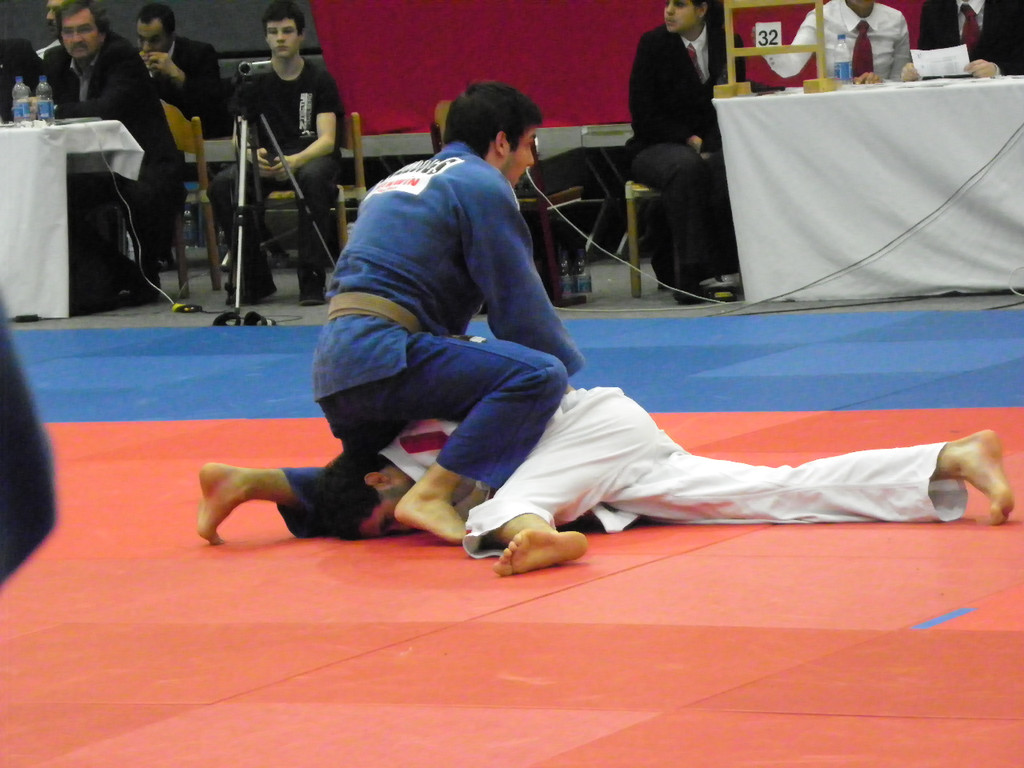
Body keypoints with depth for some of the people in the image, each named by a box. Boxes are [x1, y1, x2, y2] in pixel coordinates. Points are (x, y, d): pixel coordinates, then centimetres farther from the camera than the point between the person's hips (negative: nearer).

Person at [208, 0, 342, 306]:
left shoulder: (319, 80, 1)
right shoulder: (256, 83, 9)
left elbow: (327, 140, -10)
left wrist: (295, 161, -32)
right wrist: (253, 155, -24)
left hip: (311, 157, -3)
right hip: (267, 160, 3)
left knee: (313, 177, -40)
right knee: (222, 184, -28)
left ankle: (312, 278, -34)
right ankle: (253, 278, -17)